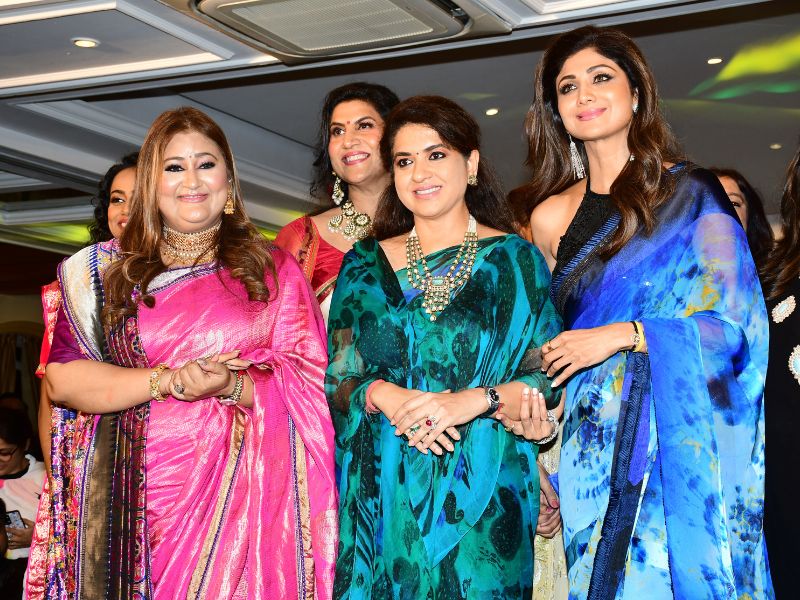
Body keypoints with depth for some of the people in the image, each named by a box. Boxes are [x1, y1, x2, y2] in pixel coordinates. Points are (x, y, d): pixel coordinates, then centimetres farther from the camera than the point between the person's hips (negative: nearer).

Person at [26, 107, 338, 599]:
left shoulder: (272, 269, 8)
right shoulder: (104, 271, 9)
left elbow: (309, 378, 1)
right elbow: (62, 380, -1)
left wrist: (231, 387, -17)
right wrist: (169, 381, -13)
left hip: (238, 496, 0)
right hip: (132, 499, 1)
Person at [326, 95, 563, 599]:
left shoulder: (517, 260, 3)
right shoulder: (366, 264, 10)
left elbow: (551, 382, -2)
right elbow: (337, 377, 7)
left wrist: (473, 400, -18)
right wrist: (386, 396, -13)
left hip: (481, 498, -2)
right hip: (384, 496, 2)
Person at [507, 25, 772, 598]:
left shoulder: (691, 192, 0)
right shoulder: (550, 217, 9)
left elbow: (738, 326, -5)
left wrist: (623, 335, -13)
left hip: (679, 437, -2)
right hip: (590, 441, 3)